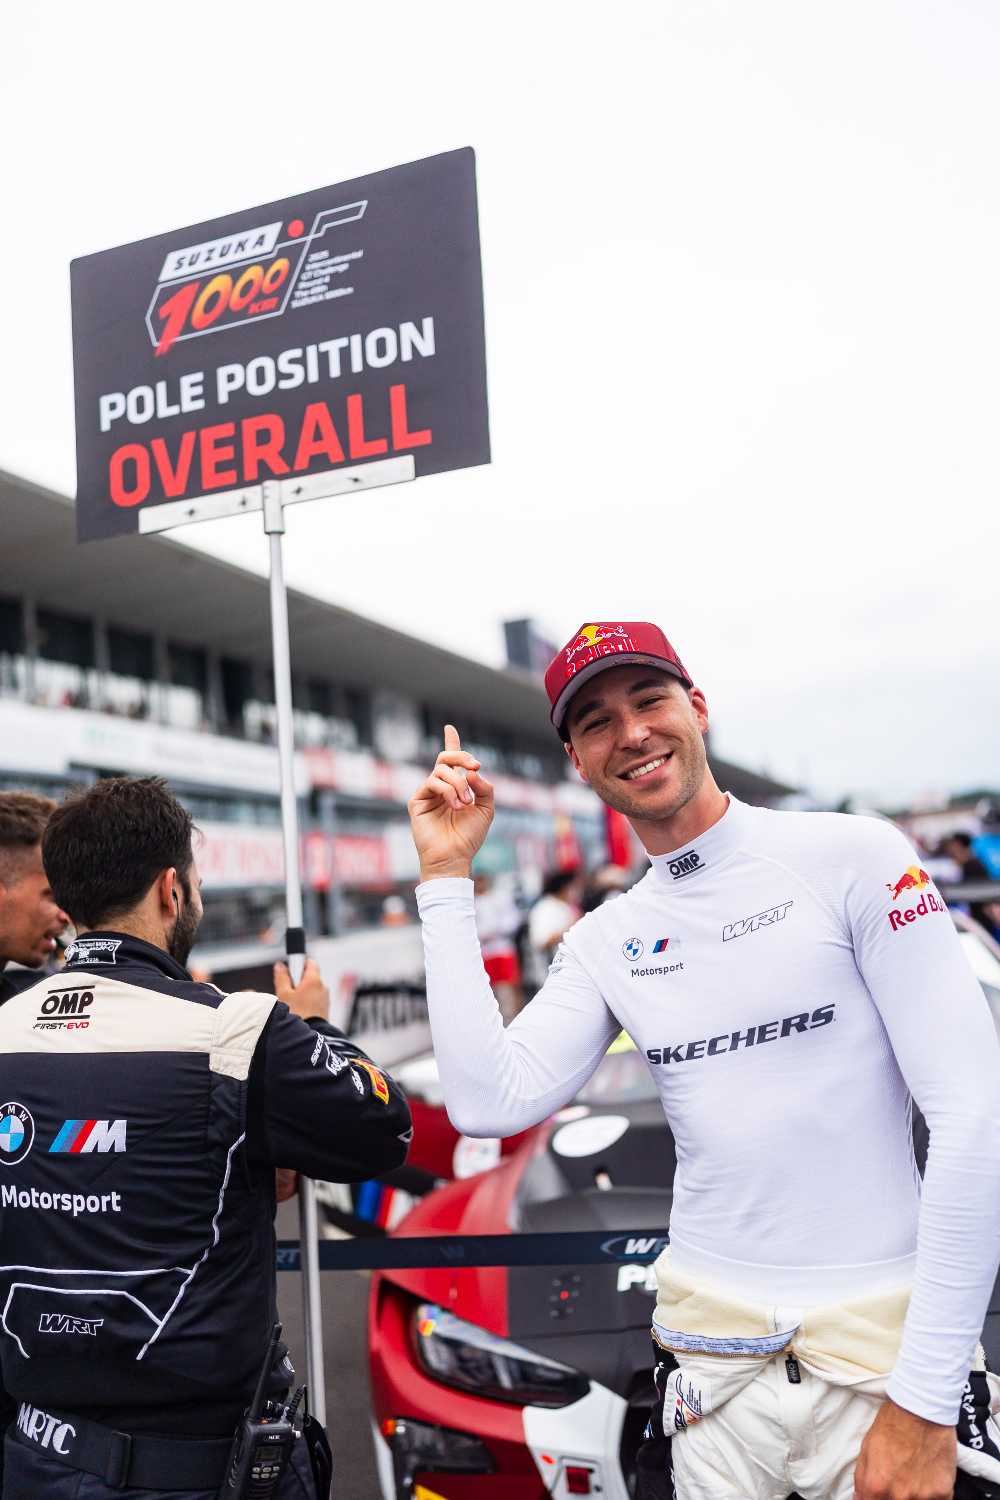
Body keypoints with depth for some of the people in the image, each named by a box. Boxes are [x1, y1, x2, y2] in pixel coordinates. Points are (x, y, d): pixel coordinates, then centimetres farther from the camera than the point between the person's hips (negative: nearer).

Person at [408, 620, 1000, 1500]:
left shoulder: (855, 858, -9)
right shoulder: (603, 943, 5)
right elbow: (489, 1104, -7)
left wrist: (925, 1400, -15)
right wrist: (446, 879, -5)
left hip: (885, 1340, -3)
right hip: (709, 1349, 4)